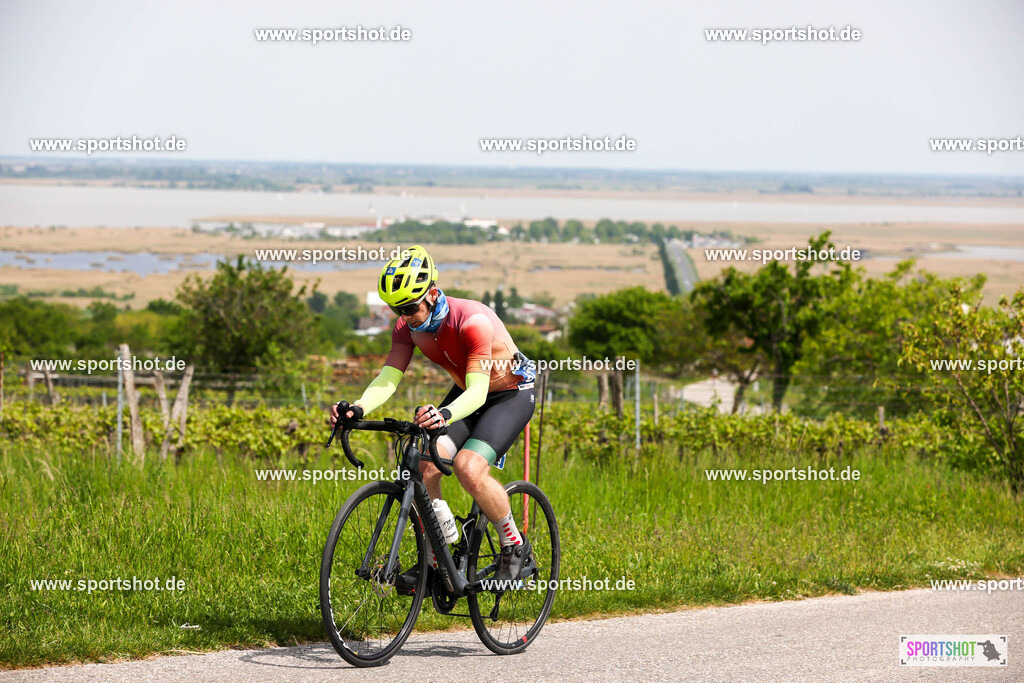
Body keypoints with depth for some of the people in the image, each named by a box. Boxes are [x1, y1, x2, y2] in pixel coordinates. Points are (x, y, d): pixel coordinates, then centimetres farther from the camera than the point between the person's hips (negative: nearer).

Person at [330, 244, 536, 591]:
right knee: (425, 464, -16)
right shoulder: (407, 327, -14)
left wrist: (445, 414, -61)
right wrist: (358, 408, -43)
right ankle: (435, 563, -3)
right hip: (466, 393, 7)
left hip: (510, 394, -7)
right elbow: (388, 377, -22)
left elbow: (478, 391, -41)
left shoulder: (473, 321, -34)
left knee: (469, 468, -28)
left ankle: (516, 548, -5)